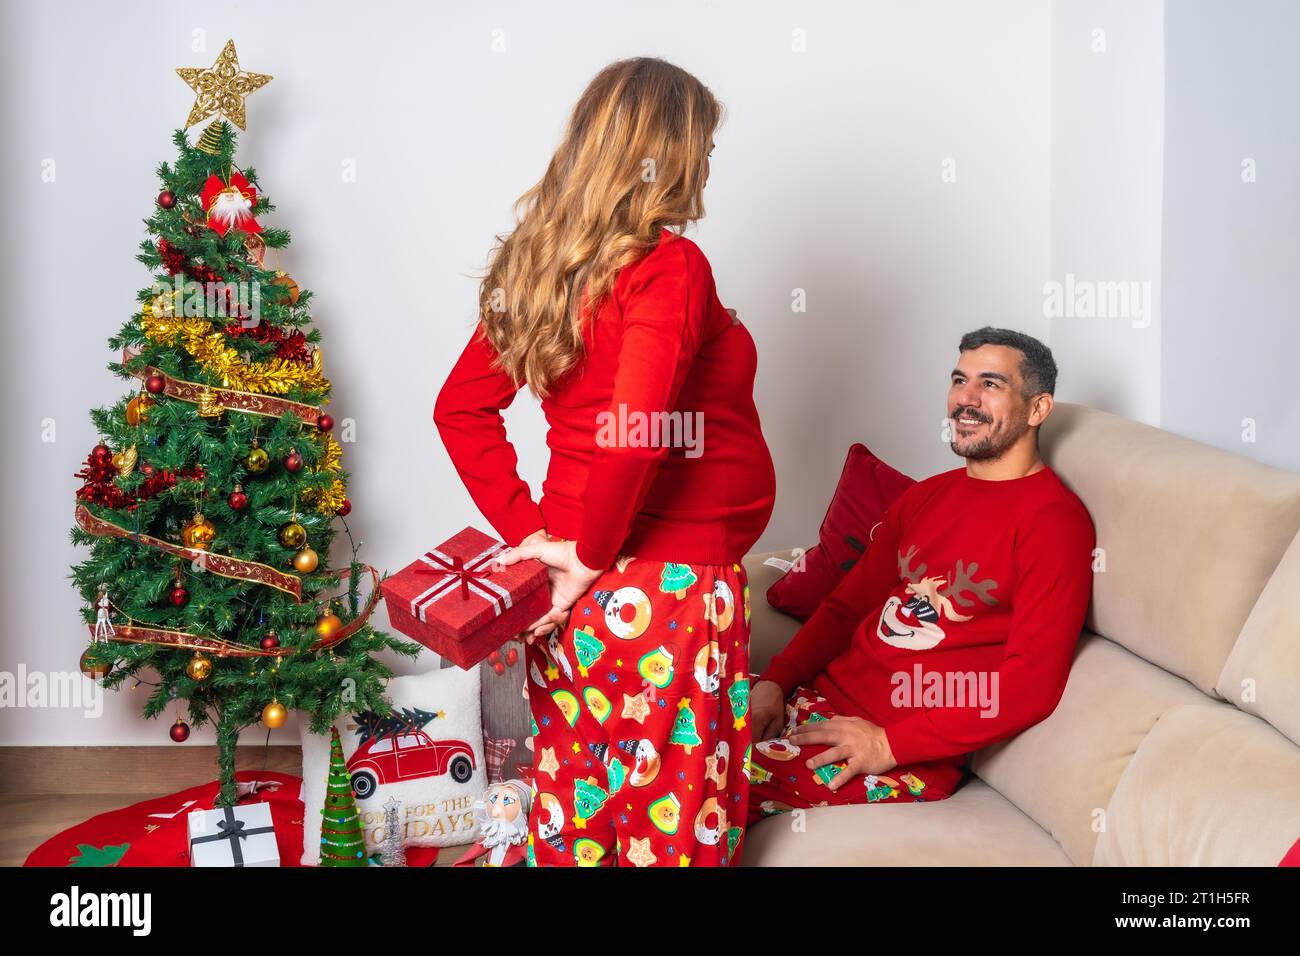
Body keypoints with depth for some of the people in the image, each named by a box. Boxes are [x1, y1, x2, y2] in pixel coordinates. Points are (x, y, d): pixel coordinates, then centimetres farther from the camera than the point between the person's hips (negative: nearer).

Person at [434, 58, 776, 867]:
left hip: (577, 590, 8)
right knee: (677, 829, 6)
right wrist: (593, 554, -13)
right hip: (671, 589, -7)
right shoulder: (669, 265, -16)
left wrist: (527, 530, 4)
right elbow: (633, 431, -27)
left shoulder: (540, 263, 7)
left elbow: (460, 408, 10)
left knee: (572, 810, 18)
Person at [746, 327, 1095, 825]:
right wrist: (773, 682, 1)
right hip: (820, 698, 7)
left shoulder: (1053, 519, -8)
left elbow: (1031, 686, -16)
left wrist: (890, 744, -18)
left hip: (905, 760, -7)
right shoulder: (926, 496, 18)